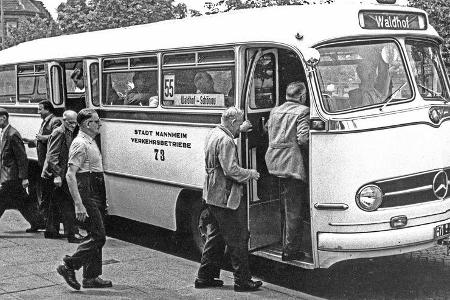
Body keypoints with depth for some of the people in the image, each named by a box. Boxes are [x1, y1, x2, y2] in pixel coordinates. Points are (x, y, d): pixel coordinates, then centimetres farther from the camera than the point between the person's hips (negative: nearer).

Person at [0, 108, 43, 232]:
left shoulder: (12, 135, -17)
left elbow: (22, 157, -18)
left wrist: (24, 177, -19)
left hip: (11, 176, -9)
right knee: (22, 201, 13)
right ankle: (37, 222, 21)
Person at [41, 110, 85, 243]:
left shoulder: (69, 133, 14)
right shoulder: (59, 133, -14)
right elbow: (52, 156, -19)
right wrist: (57, 175, -25)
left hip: (61, 173, 10)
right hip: (58, 173, -10)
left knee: (56, 203, 16)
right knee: (66, 204, -10)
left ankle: (51, 231, 26)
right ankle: (72, 233, -10)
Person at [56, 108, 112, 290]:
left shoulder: (90, 142, 16)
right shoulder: (80, 144, -15)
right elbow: (70, 175, -22)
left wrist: (103, 200, 23)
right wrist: (79, 205, -27)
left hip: (95, 195, 10)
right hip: (87, 195, -10)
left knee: (97, 237, 11)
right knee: (98, 237, -10)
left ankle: (91, 277, 18)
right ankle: (68, 266, 1)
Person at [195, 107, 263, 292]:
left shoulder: (213, 133, 10)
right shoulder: (226, 141, -20)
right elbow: (231, 170, -25)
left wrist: (240, 130, 31)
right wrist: (250, 174, -11)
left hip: (212, 195, 10)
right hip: (226, 197, -10)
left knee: (215, 237, 18)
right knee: (238, 239, 0)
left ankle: (205, 277, 23)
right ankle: (242, 280, 7)